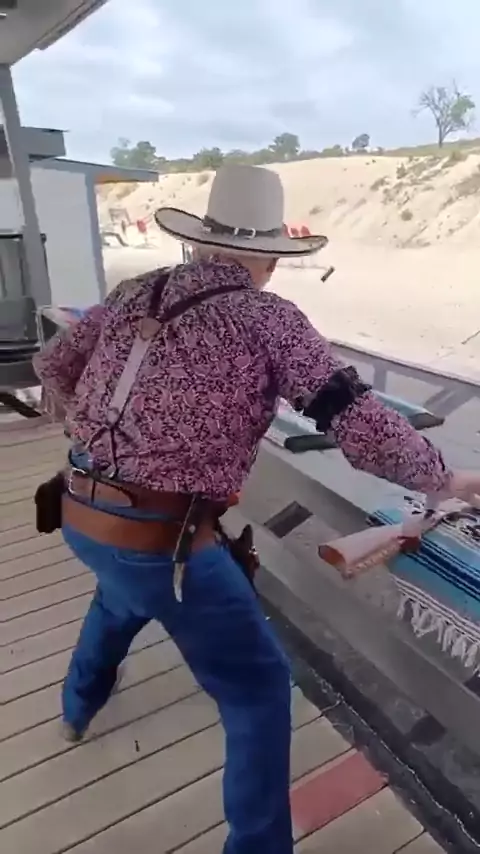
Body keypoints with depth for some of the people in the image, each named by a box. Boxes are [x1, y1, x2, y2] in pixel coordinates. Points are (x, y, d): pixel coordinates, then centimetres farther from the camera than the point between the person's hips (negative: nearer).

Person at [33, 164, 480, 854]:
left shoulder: (136, 294, 6)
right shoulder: (270, 319, -10)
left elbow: (52, 366, 18)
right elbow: (366, 432, -13)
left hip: (79, 517, 7)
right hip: (163, 541, -7)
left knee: (123, 588, 40)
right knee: (258, 684, 14)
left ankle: (82, 701, 65)